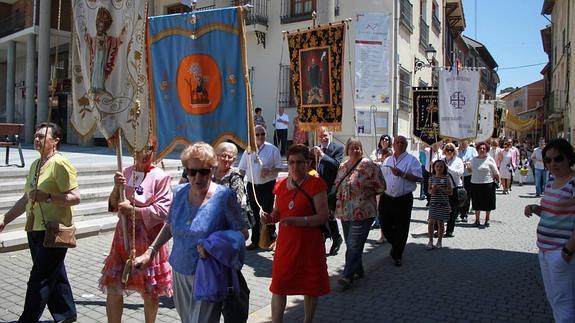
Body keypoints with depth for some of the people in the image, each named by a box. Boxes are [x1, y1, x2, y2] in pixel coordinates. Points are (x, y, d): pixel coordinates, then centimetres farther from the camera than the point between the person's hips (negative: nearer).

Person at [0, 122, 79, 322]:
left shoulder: (60, 164, -13)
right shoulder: (35, 165, 14)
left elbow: (75, 197, -19)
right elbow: (26, 198, 23)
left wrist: (47, 197, -26)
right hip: (35, 230, 9)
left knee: (39, 280, -3)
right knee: (55, 275, 18)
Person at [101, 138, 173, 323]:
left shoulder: (160, 177, -10)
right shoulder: (126, 173, 4)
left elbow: (162, 210, -16)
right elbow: (114, 206, 7)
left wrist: (133, 210, -18)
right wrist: (117, 187, -11)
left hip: (148, 237, -4)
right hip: (124, 235, 4)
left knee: (150, 290, 11)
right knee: (112, 286, 7)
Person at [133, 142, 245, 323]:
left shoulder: (224, 196, -15)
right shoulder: (180, 192, 0)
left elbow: (241, 233, -9)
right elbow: (169, 226, 14)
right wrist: (149, 253, 9)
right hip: (180, 273, 5)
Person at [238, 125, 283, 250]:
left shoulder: (272, 149, -4)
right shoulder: (249, 150, 6)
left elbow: (279, 167, -2)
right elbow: (242, 169, 11)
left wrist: (269, 171, -20)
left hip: (267, 185, -4)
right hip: (252, 185, 4)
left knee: (267, 212, 4)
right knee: (254, 213, 11)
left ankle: (271, 238, 20)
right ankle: (255, 240, 23)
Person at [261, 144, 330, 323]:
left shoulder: (316, 184, -9)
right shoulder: (281, 185, 7)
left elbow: (323, 216, -15)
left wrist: (298, 221, -26)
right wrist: (270, 217, -5)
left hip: (309, 245, -4)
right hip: (285, 244, 4)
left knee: (310, 288, 13)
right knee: (278, 288, 6)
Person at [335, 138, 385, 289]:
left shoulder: (368, 165, -9)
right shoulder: (342, 166, 11)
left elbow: (380, 187, -6)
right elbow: (338, 185, 25)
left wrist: (366, 194, 3)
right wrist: (340, 198, 12)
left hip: (362, 212, -7)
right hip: (345, 211, 7)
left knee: (354, 244, -8)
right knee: (351, 244, 14)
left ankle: (347, 275, -6)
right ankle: (358, 270, 29)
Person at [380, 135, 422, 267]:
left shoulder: (412, 160, -3)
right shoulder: (387, 160, 13)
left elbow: (418, 178, -12)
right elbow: (381, 178, 19)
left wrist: (402, 174, -20)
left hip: (403, 200, -4)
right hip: (386, 198, 5)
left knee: (401, 228, 3)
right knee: (385, 225, 9)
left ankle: (397, 255, 18)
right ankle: (395, 245, 37)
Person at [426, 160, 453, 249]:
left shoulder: (446, 179, -2)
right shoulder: (431, 178, 6)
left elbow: (450, 192, -5)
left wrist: (440, 188, -17)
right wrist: (432, 190, -10)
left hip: (443, 204, -2)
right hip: (433, 203, 2)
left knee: (440, 222, 6)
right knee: (431, 222, -6)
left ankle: (439, 241, 19)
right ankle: (430, 241, 6)